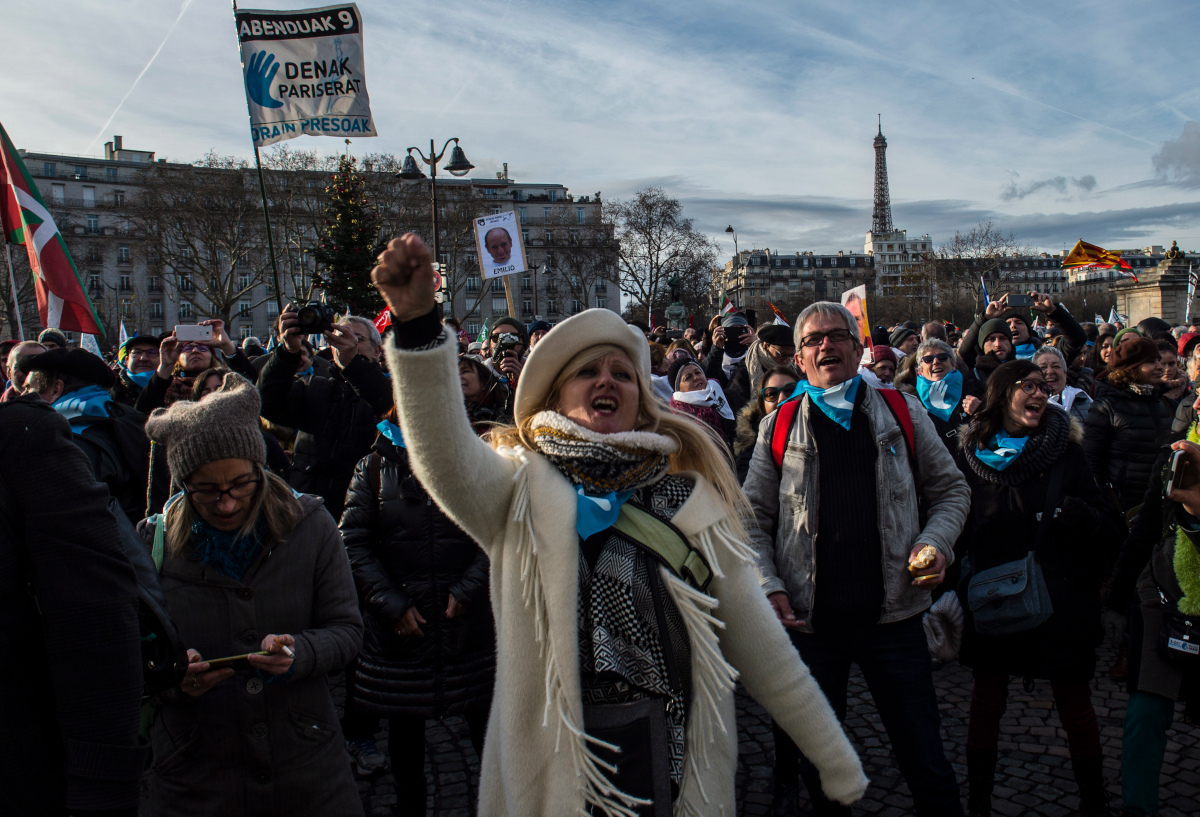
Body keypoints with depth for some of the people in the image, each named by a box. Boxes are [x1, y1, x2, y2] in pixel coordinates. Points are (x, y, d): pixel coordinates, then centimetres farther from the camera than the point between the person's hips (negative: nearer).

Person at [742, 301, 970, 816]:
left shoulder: (902, 413, 6)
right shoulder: (778, 427, 5)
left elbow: (950, 489, 11)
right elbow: (755, 520, 5)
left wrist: (935, 542, -7)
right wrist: (768, 586, -8)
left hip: (892, 614, 0)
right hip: (808, 618, 1)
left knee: (925, 760, 7)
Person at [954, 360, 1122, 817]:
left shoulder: (1065, 450, 0)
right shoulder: (973, 453, 2)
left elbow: (1109, 525, 0)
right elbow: (958, 526, 10)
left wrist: (1079, 514, -22)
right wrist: (963, 583, -2)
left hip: (1058, 600, 0)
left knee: (1075, 705, 6)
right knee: (987, 702, 7)